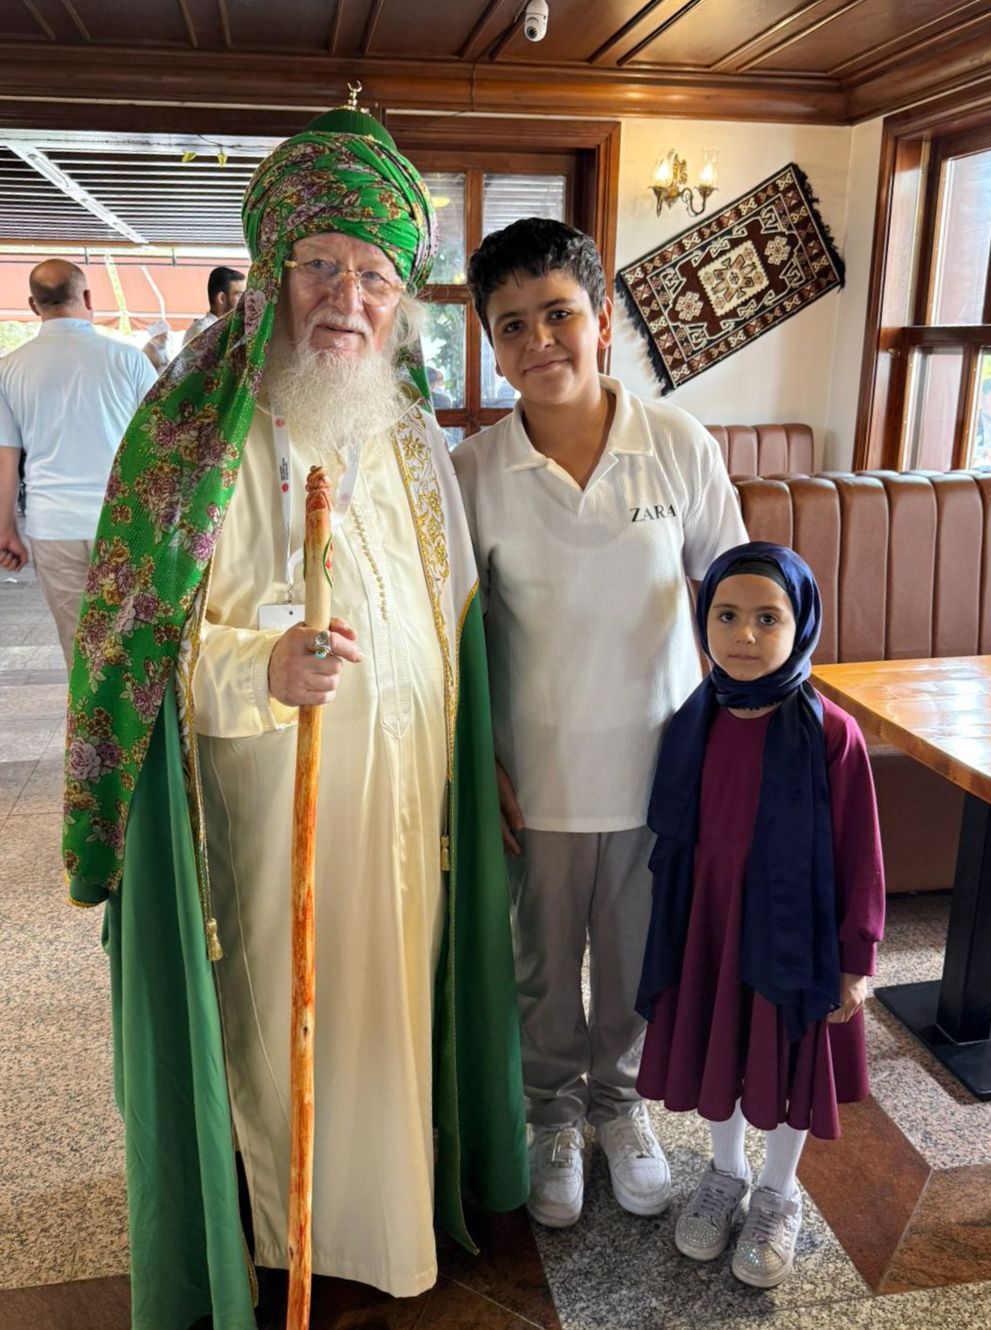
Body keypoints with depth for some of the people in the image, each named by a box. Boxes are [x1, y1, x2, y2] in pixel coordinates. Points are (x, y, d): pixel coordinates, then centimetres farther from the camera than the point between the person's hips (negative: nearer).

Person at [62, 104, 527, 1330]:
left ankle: (389, 1182, 44)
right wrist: (265, 668, -33)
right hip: (266, 798, -4)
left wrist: (474, 765, 16)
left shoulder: (410, 432, 4)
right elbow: (146, 643, -13)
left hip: (404, 785, 5)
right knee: (275, 1006, 10)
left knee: (387, 989, 18)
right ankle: (277, 1215, 37)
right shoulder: (199, 429, -13)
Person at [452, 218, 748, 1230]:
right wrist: (479, 766, -4)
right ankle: (555, 1115, 45)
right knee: (545, 962, 18)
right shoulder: (473, 472, -9)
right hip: (540, 773, 0)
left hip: (661, 763, 1)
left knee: (641, 957, 19)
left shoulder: (679, 446, -9)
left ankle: (621, 1099, 48)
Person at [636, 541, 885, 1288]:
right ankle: (726, 1175, 46)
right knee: (712, 1054, 19)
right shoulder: (693, 722, -7)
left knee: (789, 1063, 15)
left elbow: (858, 855, -11)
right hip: (706, 927, 4)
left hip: (792, 931, -3)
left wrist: (856, 958, -7)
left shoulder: (829, 733, -19)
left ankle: (779, 1196, 41)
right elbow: (672, 836, 3)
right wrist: (671, 930, 8)